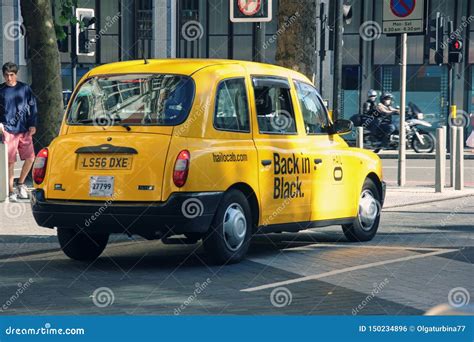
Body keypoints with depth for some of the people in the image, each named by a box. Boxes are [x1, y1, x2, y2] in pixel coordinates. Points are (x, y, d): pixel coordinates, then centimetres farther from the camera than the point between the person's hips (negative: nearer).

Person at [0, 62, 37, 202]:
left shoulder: (25, 88, 6)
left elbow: (32, 107, 11)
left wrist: (32, 125, 3)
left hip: (24, 130, 2)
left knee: (30, 158, -1)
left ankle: (20, 184, 21)